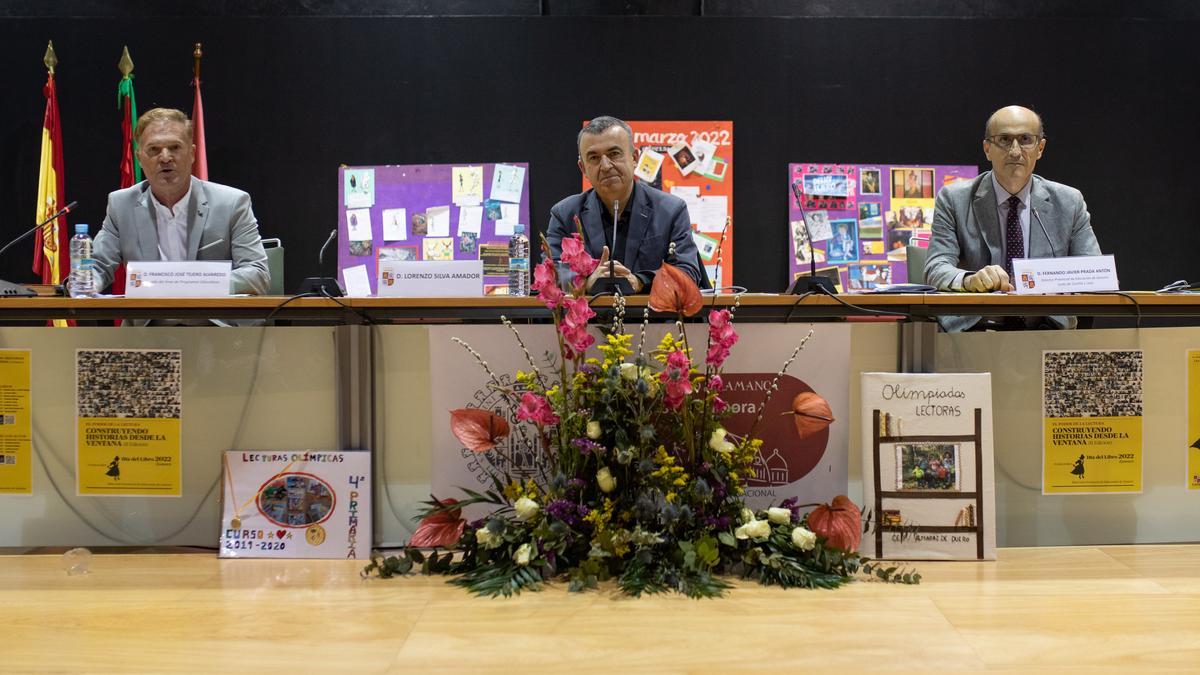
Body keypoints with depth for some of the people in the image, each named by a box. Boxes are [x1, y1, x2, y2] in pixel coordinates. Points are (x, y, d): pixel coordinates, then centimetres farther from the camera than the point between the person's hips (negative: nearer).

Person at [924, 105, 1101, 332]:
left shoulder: (1069, 202, 10)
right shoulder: (954, 200, 4)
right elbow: (935, 270, -7)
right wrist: (970, 279, -30)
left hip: (1048, 331, 2)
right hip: (975, 328, -2)